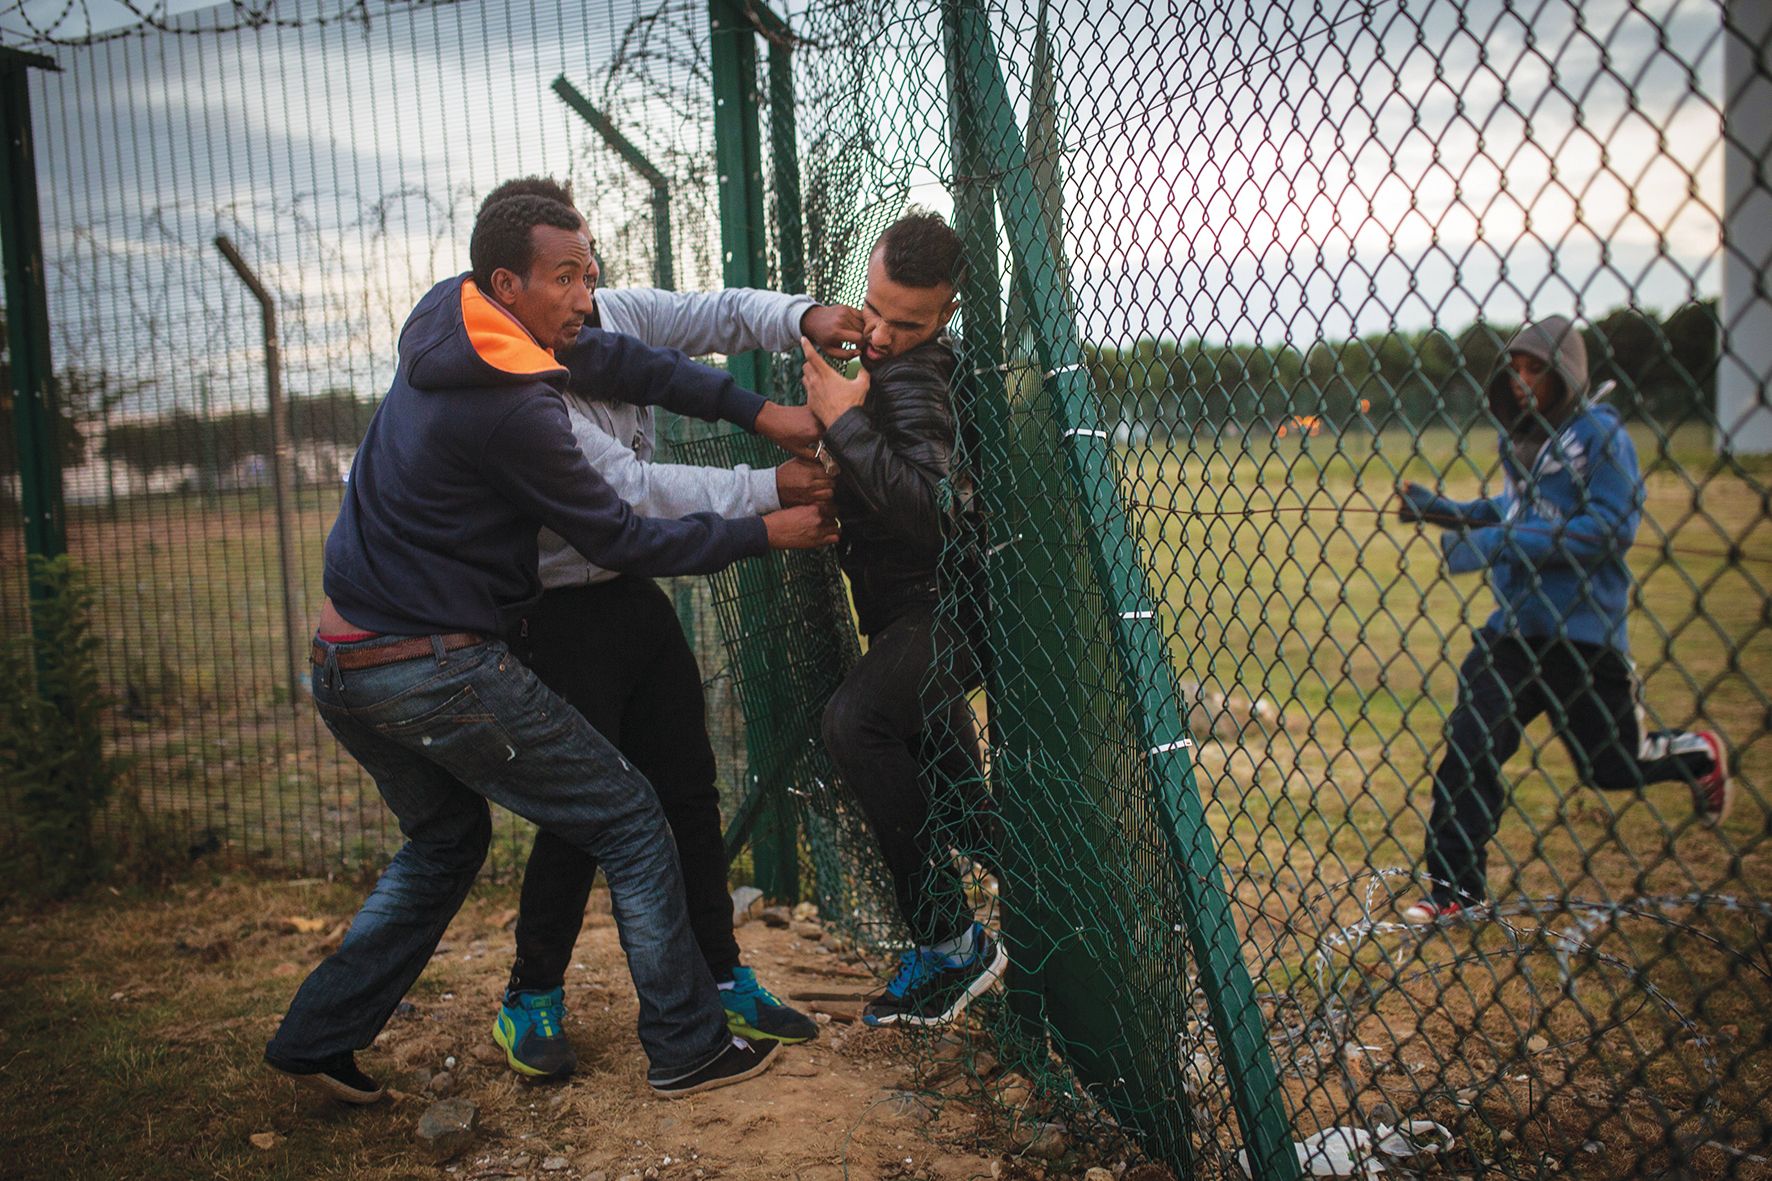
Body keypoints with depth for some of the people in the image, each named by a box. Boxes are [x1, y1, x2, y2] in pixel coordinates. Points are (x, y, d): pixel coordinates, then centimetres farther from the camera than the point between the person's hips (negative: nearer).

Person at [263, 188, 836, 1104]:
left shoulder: (446, 323, 5)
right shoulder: (511, 411, -22)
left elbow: (622, 362, 8)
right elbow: (625, 541, -13)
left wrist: (758, 412, 3)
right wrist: (766, 533, -3)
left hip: (344, 664, 9)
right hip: (436, 674, -9)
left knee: (445, 839, 27)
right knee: (629, 822, 2)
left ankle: (317, 1037, 30)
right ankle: (688, 1047, 10)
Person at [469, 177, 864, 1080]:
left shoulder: (616, 314, -1)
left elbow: (715, 314, -1)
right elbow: (631, 490, -27)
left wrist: (802, 318, -22)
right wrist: (768, 490, -27)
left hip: (637, 596, 7)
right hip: (561, 615, -7)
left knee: (689, 792, 11)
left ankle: (722, 976, 26)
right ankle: (531, 1001, 20)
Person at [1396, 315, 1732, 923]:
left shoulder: (1599, 432, -11)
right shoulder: (1520, 435, 10)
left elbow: (1612, 526, -20)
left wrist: (1504, 544, -24)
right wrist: (1441, 509, 11)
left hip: (1583, 635, -6)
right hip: (1514, 627, 6)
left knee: (1612, 765, 7)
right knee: (1468, 746, -4)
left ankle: (1699, 754, 40)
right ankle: (1456, 885, 4)